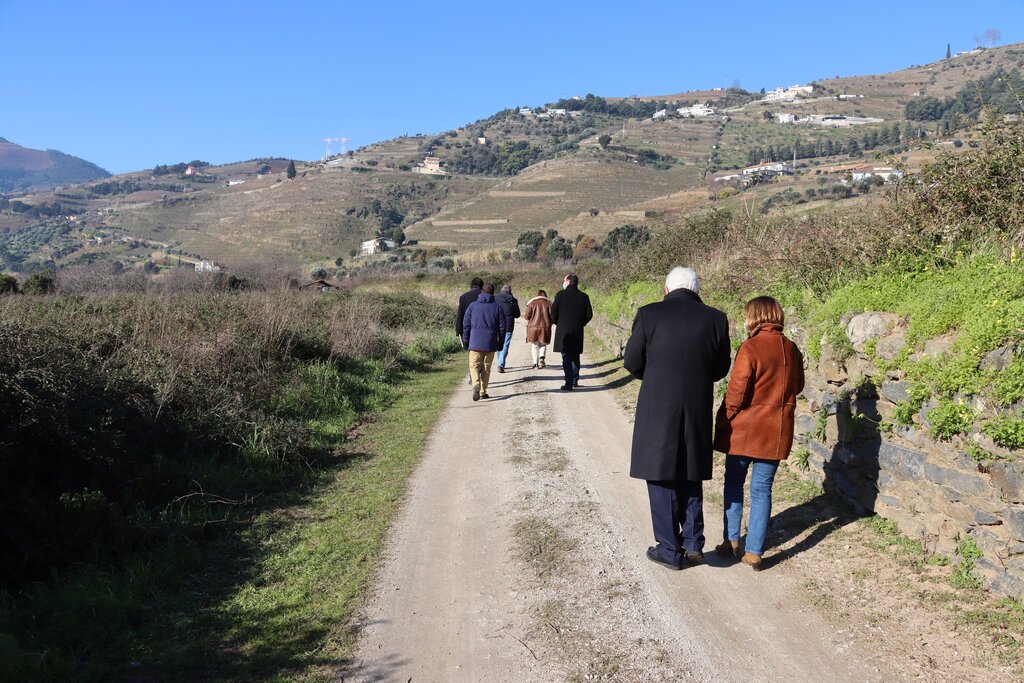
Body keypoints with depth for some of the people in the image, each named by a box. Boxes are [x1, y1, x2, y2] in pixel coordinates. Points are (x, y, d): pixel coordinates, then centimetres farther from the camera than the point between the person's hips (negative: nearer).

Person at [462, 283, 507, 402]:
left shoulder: (473, 305, 4)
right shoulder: (497, 306, 3)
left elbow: (466, 324, 5)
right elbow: (502, 326, 3)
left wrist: (465, 340, 13)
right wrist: (500, 343, 12)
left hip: (475, 342, -1)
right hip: (490, 343, 1)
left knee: (474, 365, 1)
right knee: (486, 368, 11)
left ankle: (476, 384, -26)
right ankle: (483, 392, 13)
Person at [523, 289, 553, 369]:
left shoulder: (532, 303, 0)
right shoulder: (548, 303, 3)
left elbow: (527, 316, -3)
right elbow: (552, 316, 1)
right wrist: (549, 324, 18)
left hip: (533, 327, 0)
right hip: (545, 327, 0)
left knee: (534, 346, 8)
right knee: (543, 344, 13)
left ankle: (535, 363, 2)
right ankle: (541, 357, -13)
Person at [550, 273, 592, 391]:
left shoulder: (561, 294, -8)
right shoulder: (584, 297, 2)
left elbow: (553, 312, -7)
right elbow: (589, 314, 2)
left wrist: (557, 323, 11)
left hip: (563, 331, -3)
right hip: (578, 332, 4)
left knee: (566, 358, -2)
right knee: (575, 357, 18)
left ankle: (569, 384, -7)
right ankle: (575, 380, 25)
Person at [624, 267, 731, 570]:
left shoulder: (649, 314, -10)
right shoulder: (716, 319, -3)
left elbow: (632, 362, -3)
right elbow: (721, 368, 4)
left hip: (657, 411, -3)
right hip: (697, 412, 3)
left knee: (662, 478, 9)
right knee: (691, 477, 20)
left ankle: (670, 550, 16)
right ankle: (693, 543, 24)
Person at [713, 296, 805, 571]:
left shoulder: (750, 348, -15)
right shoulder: (791, 349, 2)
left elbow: (736, 391, -15)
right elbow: (798, 386, 14)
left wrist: (722, 421, -3)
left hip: (745, 430, -4)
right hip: (776, 432, 4)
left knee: (734, 482, 15)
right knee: (762, 489, 9)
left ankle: (731, 541, 18)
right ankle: (754, 552, 9)